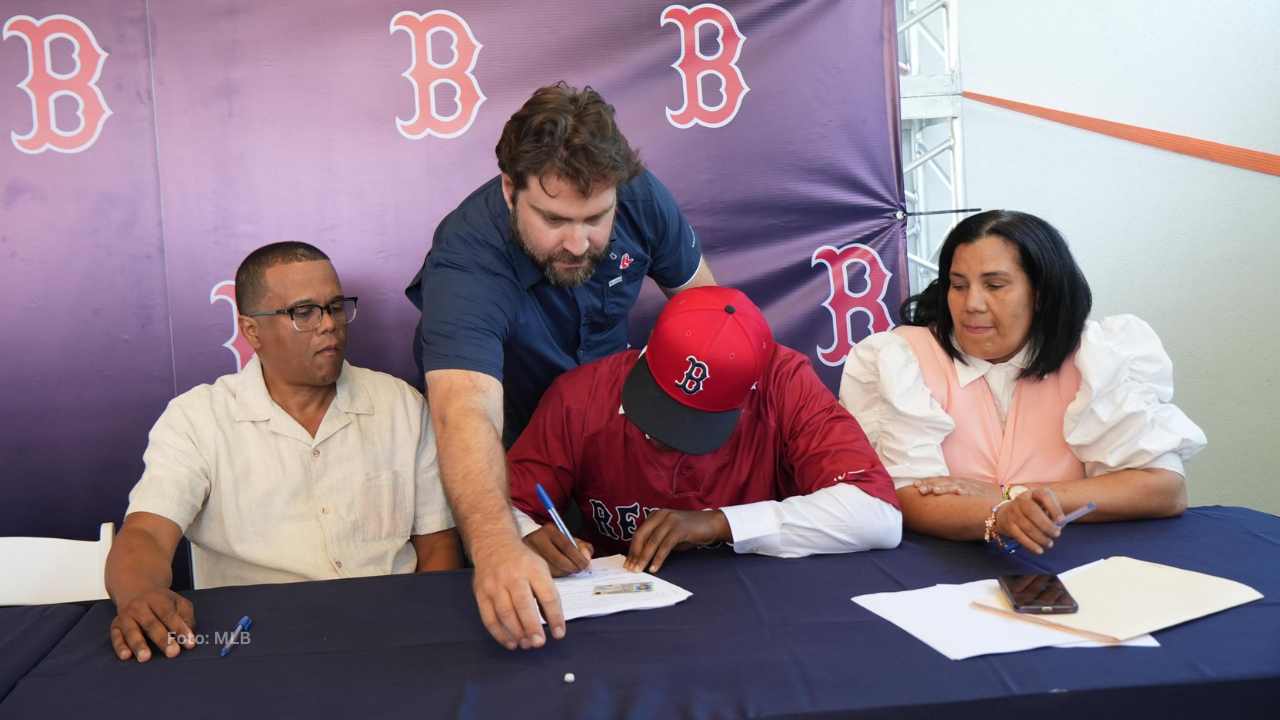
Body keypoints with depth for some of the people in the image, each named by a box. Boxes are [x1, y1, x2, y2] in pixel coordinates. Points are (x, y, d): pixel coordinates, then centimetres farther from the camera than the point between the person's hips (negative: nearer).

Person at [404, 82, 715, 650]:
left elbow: (702, 299, -3)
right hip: (506, 449, -2)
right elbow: (467, 412, -51)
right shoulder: (466, 260, -36)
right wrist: (495, 546, -67)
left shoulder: (641, 197, -21)